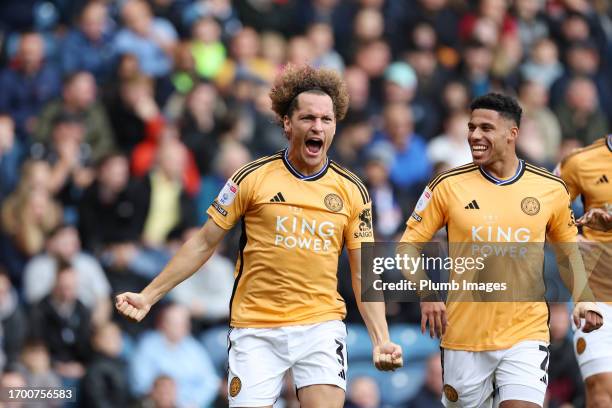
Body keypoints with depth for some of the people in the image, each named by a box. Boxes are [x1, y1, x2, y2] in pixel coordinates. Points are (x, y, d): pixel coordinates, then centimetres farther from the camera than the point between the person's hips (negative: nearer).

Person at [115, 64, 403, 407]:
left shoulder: (352, 191, 4)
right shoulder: (253, 178, -1)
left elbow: (363, 274, 7)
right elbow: (203, 245, 5)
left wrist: (382, 340, -6)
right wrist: (148, 296, 1)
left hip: (321, 325, 1)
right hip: (256, 329, -1)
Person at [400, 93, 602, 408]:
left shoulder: (551, 189, 2)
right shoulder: (448, 185, -2)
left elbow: (567, 252, 16)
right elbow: (409, 245, 2)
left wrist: (582, 300, 1)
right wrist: (426, 295, -13)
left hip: (526, 334, 0)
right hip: (464, 337, 0)